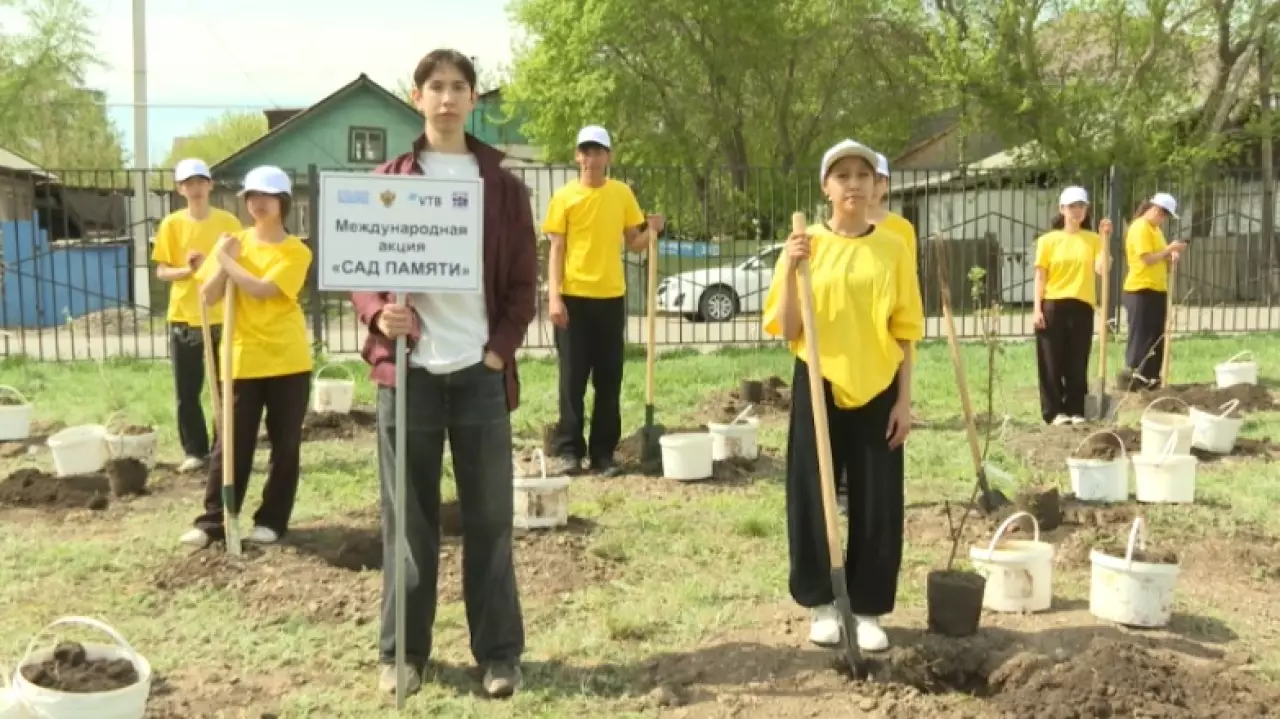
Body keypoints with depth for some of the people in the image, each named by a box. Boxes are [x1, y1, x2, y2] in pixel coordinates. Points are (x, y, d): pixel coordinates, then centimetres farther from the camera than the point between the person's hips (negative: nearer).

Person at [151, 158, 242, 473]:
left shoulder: (228, 222, 0)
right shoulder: (172, 224, 0)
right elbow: (161, 272, 1)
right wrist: (187, 270, -16)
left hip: (223, 316, 0)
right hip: (184, 317, 1)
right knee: (187, 392, 5)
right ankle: (195, 452, 16)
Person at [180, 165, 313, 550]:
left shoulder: (296, 252, -4)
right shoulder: (234, 242, 8)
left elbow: (262, 289, -18)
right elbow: (207, 296, 3)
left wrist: (227, 261, -9)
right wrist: (224, 262, -9)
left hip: (287, 360, -2)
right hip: (242, 360, 2)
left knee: (285, 445, 4)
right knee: (231, 443, 3)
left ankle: (272, 520, 15)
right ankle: (212, 521, 10)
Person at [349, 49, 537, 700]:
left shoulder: (502, 186, 7)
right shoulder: (387, 183, 7)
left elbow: (523, 282, 7)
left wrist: (500, 350, -5)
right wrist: (378, 315, -15)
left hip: (479, 372, 0)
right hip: (407, 371, 0)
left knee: (489, 519, 4)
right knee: (408, 520, 6)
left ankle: (499, 653, 13)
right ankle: (401, 651, 16)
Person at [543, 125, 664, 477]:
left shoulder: (622, 193, 6)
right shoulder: (564, 197, -1)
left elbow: (634, 244, 11)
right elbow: (556, 250, -3)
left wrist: (651, 231, -11)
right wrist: (554, 297, -12)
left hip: (611, 297, 3)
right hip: (574, 297, -2)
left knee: (609, 378, 5)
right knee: (573, 377, 1)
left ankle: (603, 452, 13)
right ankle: (568, 450, 7)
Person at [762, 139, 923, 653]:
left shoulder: (893, 249, 2)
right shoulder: (805, 245, -2)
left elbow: (904, 333, 4)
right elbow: (787, 331, -5)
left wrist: (904, 400, -2)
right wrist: (789, 270, -18)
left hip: (877, 390, 1)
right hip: (819, 388, -1)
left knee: (878, 503, 3)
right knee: (813, 498, 4)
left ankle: (869, 609, 17)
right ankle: (822, 604, 20)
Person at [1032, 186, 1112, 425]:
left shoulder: (1093, 239, 6)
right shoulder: (1048, 240, 3)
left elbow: (1101, 269, -8)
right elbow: (1040, 277, 1)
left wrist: (1104, 238, -12)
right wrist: (1037, 309, -6)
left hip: (1082, 307, 1)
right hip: (1053, 306, -1)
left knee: (1078, 361, 5)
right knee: (1053, 361, 1)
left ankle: (1075, 410, 13)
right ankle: (1054, 411, 8)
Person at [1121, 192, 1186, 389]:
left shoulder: (1155, 228, 18)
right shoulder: (1140, 228, -13)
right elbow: (1147, 259, -20)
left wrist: (1170, 255, 2)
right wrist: (1169, 249, -17)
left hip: (1157, 290, 10)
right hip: (1142, 291, -10)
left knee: (1157, 338, 10)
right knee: (1142, 338, -7)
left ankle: (1150, 378, 15)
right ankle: (1134, 378, -2)